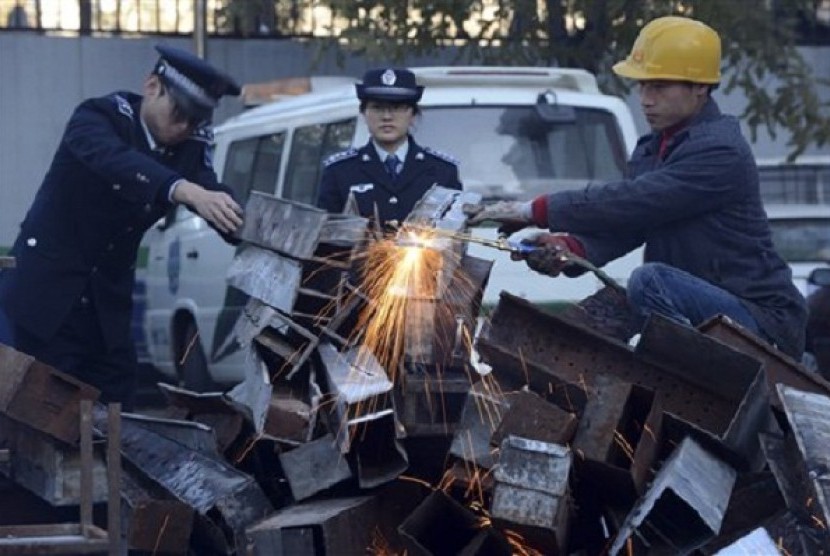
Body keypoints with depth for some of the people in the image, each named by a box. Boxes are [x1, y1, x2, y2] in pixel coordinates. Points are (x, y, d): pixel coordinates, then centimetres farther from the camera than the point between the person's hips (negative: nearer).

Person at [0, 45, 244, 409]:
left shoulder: (191, 147, -1)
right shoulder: (100, 117, -16)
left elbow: (219, 207, -13)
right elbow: (116, 161, -38)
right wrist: (186, 191, -55)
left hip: (108, 300, 5)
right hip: (48, 287, -5)